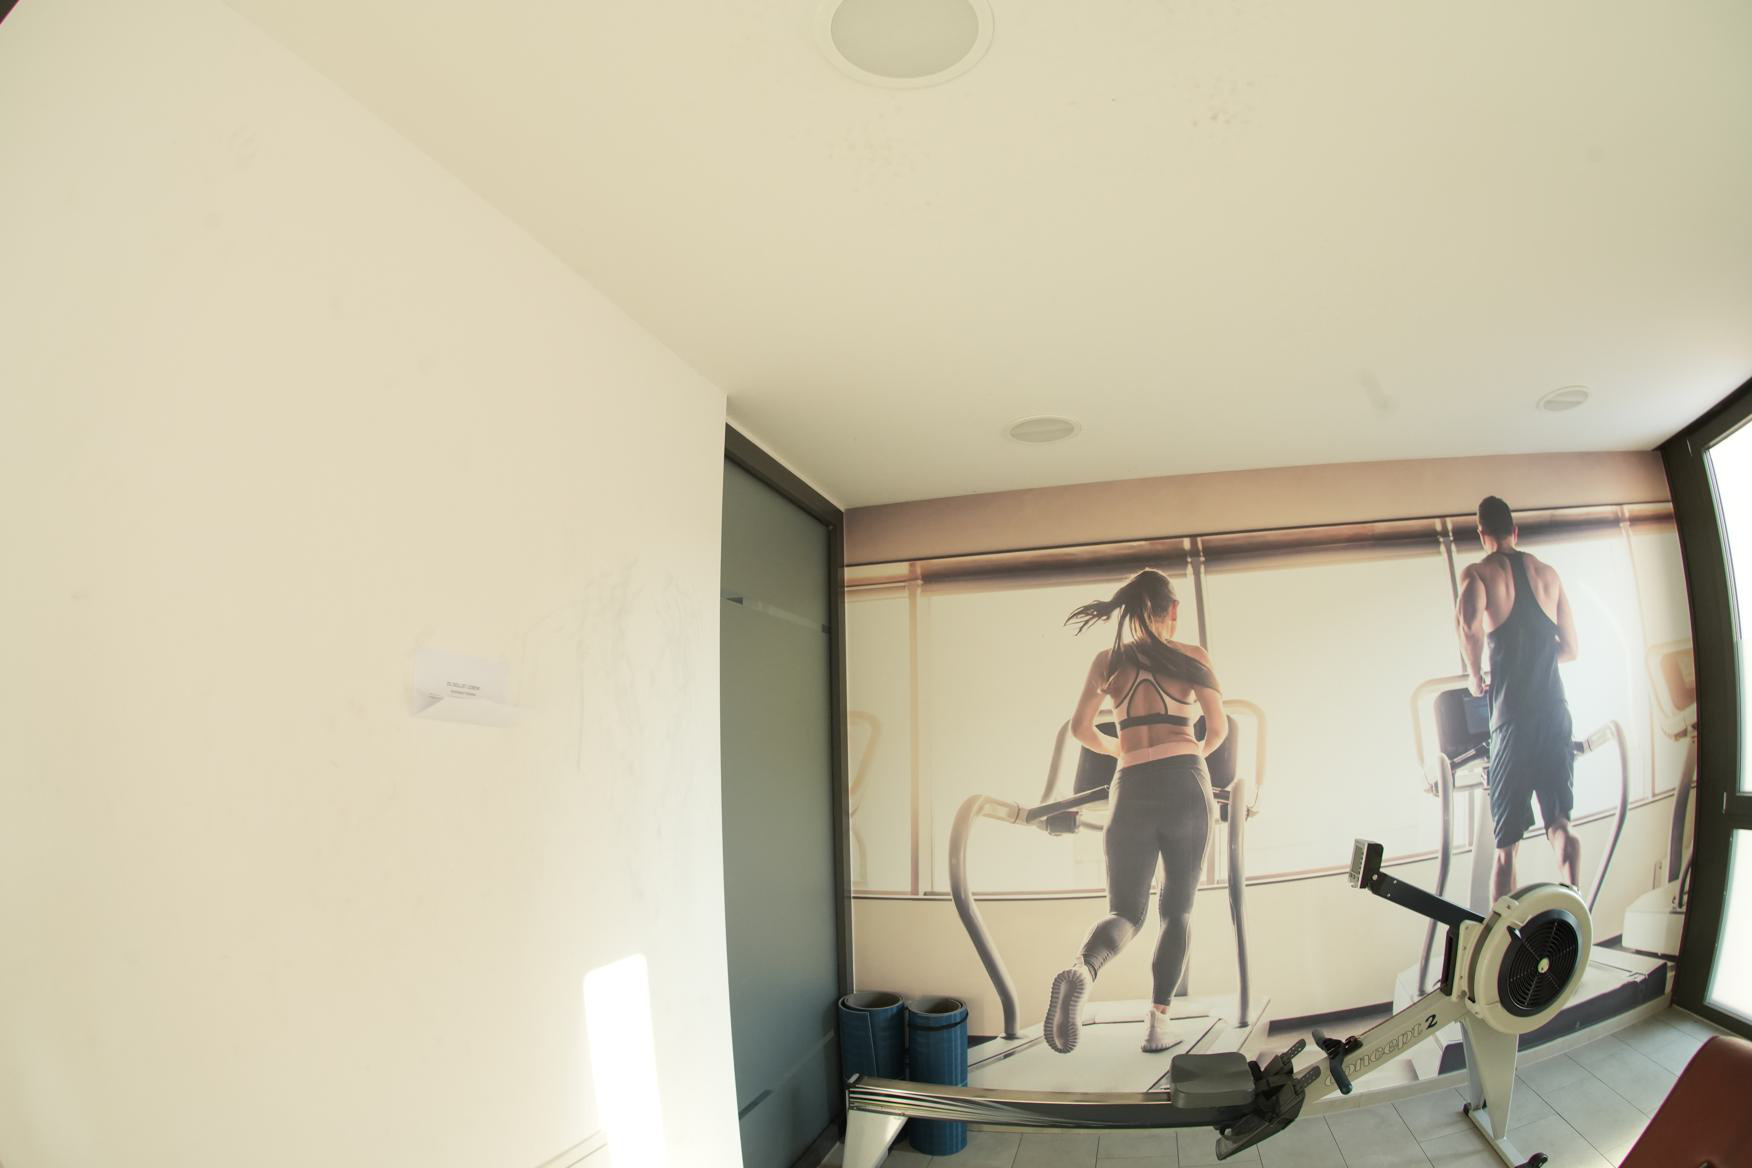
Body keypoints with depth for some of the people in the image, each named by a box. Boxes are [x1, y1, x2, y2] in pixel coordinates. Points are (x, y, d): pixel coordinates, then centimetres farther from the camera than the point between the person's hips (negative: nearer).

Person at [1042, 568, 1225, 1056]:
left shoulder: (1108, 660, 11)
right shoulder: (1192, 657, 7)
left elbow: (1081, 728, 11)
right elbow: (1218, 728, 1)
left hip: (1132, 789, 1)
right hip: (1186, 783, -1)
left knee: (1126, 910, 7)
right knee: (1177, 910, 15)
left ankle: (1082, 969, -25)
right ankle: (1158, 1021, 5)